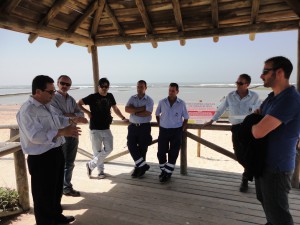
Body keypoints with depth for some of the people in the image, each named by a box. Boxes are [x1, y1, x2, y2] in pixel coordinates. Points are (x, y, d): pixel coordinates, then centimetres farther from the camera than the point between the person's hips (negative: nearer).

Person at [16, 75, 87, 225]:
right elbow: (36, 136, -29)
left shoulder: (47, 106, 9)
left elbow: (57, 120, 24)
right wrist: (62, 132, -33)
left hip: (56, 153, 10)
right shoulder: (27, 110, -21)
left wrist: (72, 120, 8)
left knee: (57, 189, 26)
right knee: (44, 194, 8)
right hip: (41, 158, -10)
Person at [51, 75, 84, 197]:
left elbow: (81, 114, 3)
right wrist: (74, 116, -7)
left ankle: (67, 187, 30)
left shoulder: (71, 99, 12)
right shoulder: (53, 98, -9)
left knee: (70, 164, 15)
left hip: (73, 133, 7)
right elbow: (59, 117, -18)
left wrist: (68, 115, -14)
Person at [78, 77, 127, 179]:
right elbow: (78, 104, -4)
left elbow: (115, 108, 17)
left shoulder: (110, 96, 5)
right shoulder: (93, 97, -8)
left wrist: (123, 118, 17)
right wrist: (87, 112, -10)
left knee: (108, 149, 2)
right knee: (97, 151, 4)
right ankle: (100, 171, 23)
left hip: (106, 129, 5)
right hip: (95, 129, -4)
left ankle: (91, 165, 18)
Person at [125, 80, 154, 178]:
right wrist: (140, 109, -16)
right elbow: (127, 109, -8)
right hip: (133, 126, 3)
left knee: (142, 148, 5)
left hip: (144, 127, -3)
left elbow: (147, 113, -17)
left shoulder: (149, 100, -3)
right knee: (131, 146, -3)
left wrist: (134, 112, -9)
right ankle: (143, 165, 9)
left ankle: (139, 167, 22)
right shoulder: (132, 98, 8)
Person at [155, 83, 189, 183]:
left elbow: (186, 118, 5)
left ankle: (168, 173, 17)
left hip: (176, 131, -1)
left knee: (173, 154, 3)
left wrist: (182, 129, -1)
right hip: (163, 130, 2)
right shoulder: (162, 102, 0)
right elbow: (157, 114, 14)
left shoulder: (182, 103, -3)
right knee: (161, 153, 4)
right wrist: (159, 124, 7)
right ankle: (163, 171, 25)